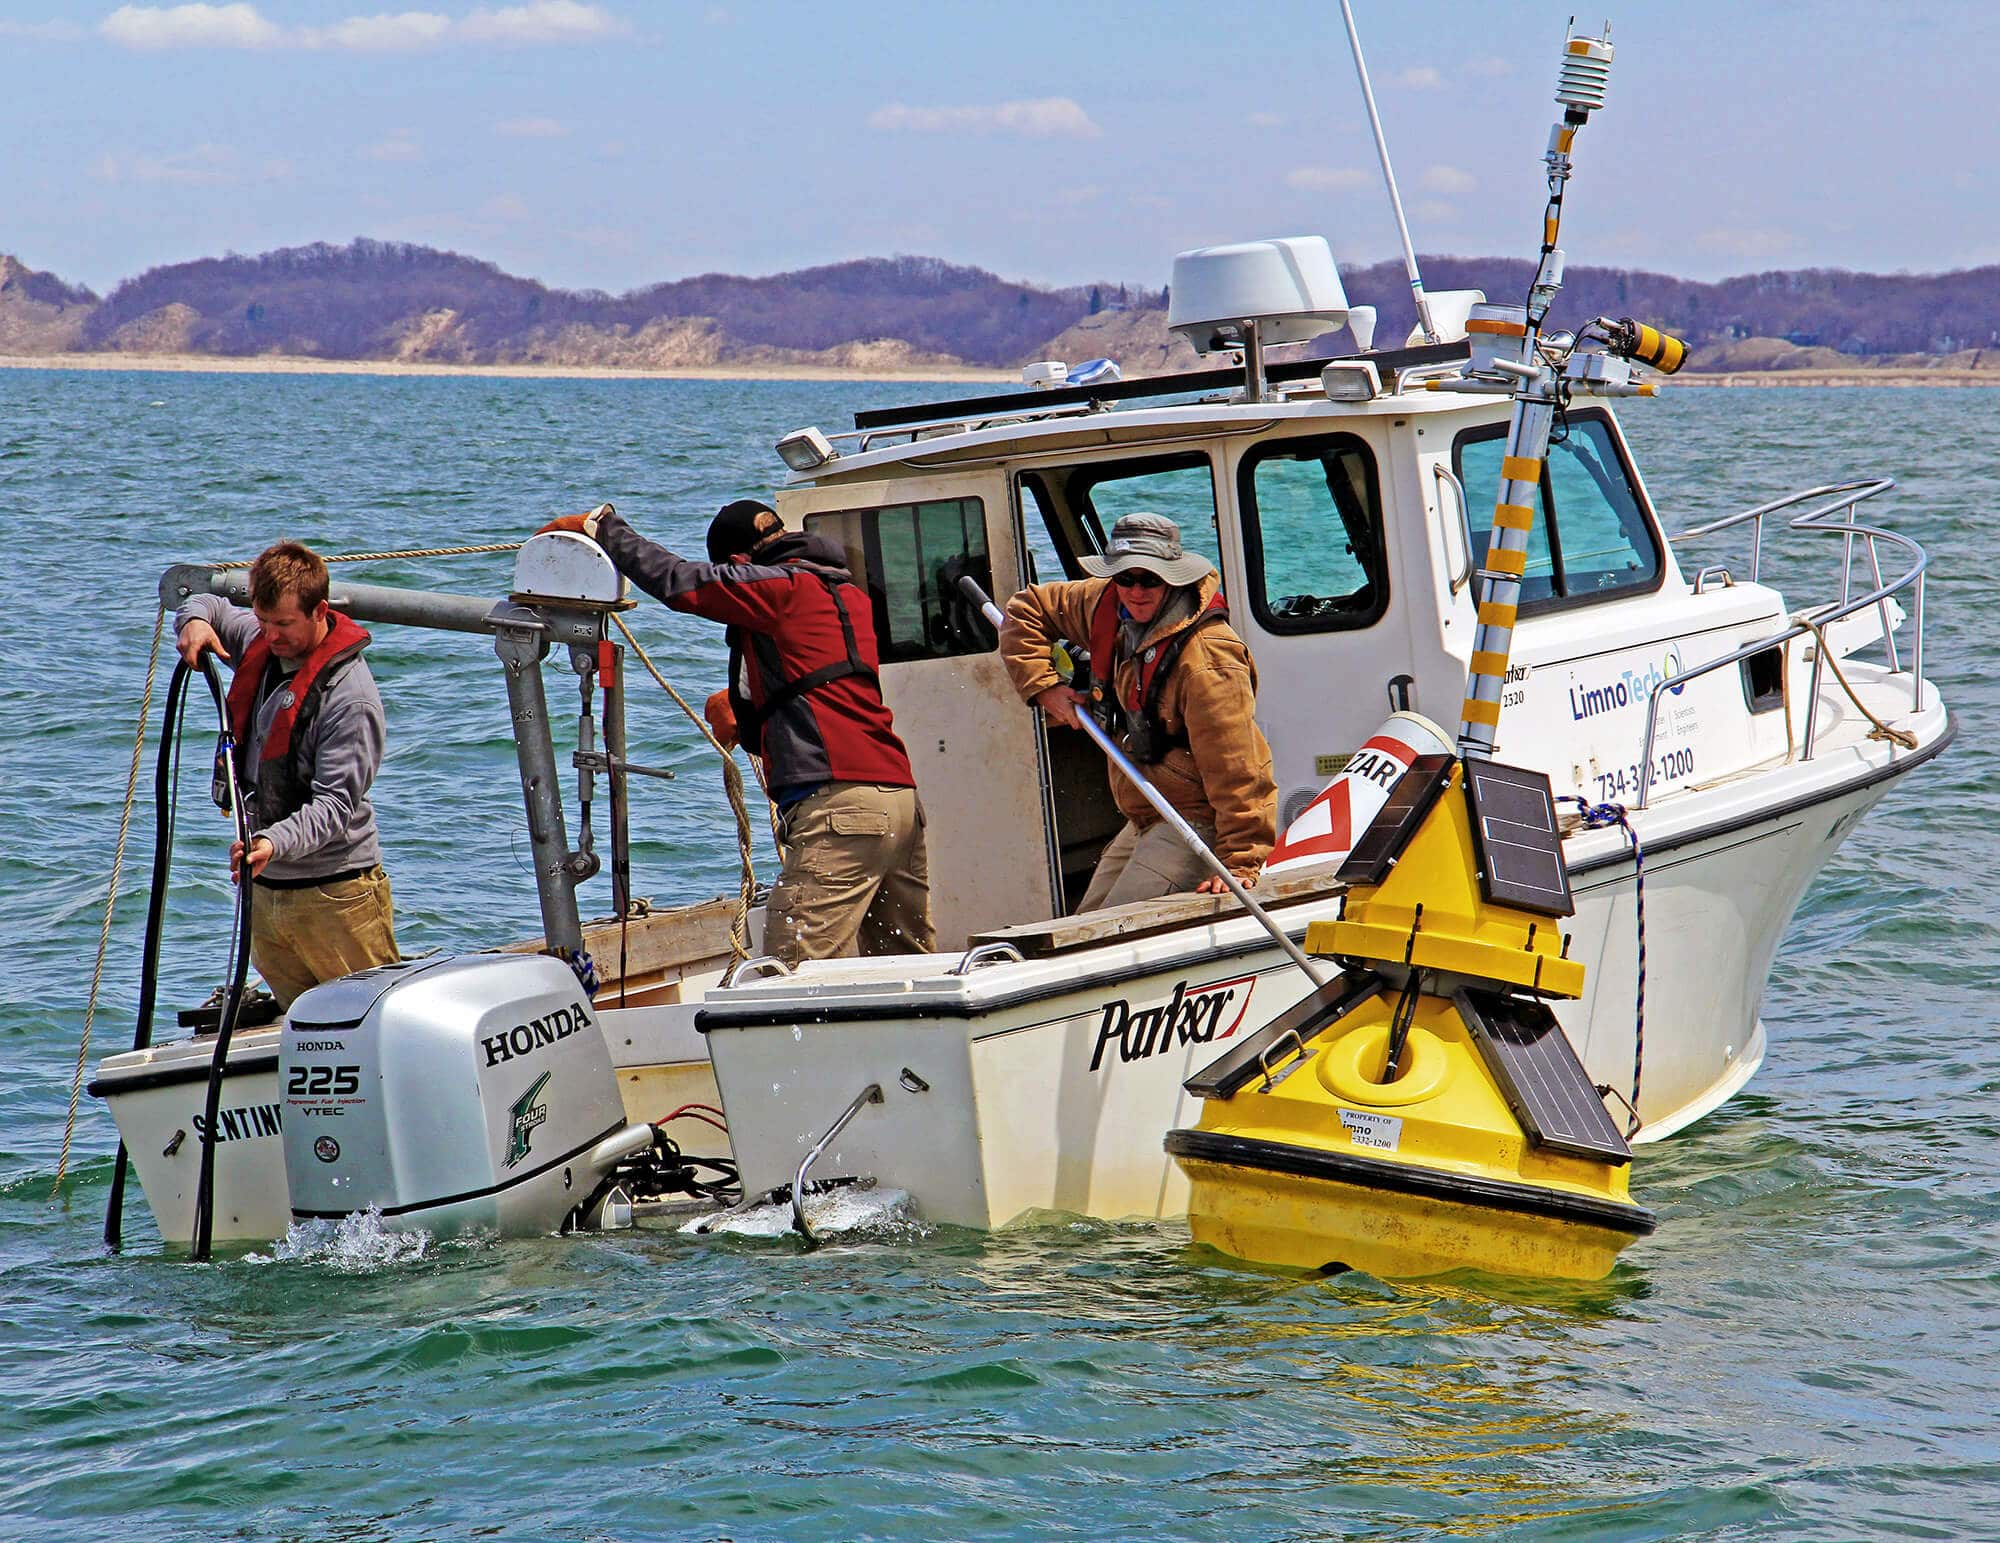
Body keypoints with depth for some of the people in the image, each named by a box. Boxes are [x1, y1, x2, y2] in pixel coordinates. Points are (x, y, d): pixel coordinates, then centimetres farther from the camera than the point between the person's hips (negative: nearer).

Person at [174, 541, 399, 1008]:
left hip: (334, 894, -8)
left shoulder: (350, 696, -19)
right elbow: (209, 604, 26)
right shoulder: (258, 643, 4)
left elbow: (334, 804, -25)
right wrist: (195, 619, 0)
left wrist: (274, 843, -42)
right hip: (264, 890, 8)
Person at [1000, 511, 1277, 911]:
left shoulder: (1206, 660, -27)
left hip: (1200, 820, -10)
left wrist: (1241, 862, -32)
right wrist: (1043, 686, 1)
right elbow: (1026, 609, 15)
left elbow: (1235, 771, -29)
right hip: (1145, 821, 10)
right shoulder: (1105, 605, -1)